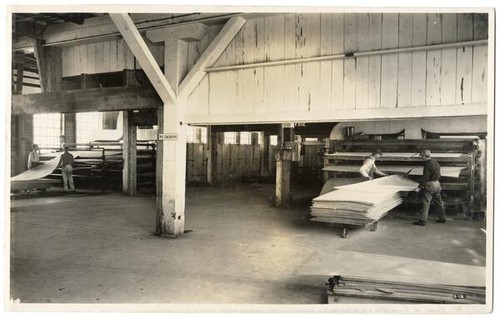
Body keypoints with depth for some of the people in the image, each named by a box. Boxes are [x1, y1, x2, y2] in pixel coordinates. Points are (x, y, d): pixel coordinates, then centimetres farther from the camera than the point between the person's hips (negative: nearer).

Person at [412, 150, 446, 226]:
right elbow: (439, 175, 18)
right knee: (439, 202, 18)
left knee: (425, 203, -8)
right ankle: (442, 218, 28)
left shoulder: (427, 164, -17)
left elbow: (425, 177, -21)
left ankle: (422, 221, -8)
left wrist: (419, 187, -21)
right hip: (437, 184, 9)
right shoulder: (436, 163, 11)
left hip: (430, 185, -9)